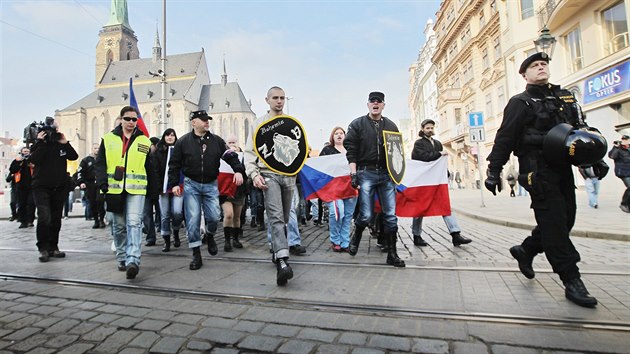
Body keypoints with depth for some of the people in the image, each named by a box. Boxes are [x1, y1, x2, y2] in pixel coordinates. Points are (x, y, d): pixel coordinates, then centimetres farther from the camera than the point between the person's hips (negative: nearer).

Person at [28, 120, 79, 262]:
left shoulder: (61, 145, 8)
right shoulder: (38, 145, 0)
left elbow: (74, 156, -5)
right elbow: (34, 160, -17)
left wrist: (65, 143, -13)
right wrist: (41, 142, -17)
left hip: (60, 188, 3)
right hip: (41, 187, -3)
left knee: (56, 219, 9)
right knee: (44, 218, -16)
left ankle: (53, 247, 19)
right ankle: (43, 248, -3)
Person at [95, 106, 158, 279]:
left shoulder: (144, 141, 7)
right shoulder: (108, 138, 7)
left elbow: (150, 169, 9)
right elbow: (100, 163, 4)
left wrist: (153, 191, 9)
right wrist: (102, 183, -11)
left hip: (136, 189, -2)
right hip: (115, 189, 2)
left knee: (134, 223, -14)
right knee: (119, 226, 12)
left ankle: (132, 261, -16)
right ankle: (122, 258, 27)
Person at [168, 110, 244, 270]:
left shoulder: (216, 140, 4)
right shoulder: (183, 141, 0)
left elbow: (231, 156, 1)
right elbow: (174, 164, 4)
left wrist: (238, 170, -16)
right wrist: (174, 184, -3)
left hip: (211, 185, 1)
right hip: (191, 185, -1)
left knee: (214, 216, -5)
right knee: (193, 219, -2)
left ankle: (210, 235, 31)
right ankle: (196, 255, 10)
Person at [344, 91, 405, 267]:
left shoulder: (391, 126, 14)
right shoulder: (357, 124, 4)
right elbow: (351, 150, -3)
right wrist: (353, 174, -10)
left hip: (386, 174, 4)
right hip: (366, 173, -3)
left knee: (390, 215, 1)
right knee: (366, 215, -5)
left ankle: (392, 254, 12)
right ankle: (355, 238, 27)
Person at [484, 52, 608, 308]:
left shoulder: (565, 97, 19)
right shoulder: (521, 103, -1)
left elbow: (581, 130, 22)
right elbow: (504, 139, -9)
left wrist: (595, 158, 14)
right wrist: (493, 171, -15)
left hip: (562, 169, 7)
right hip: (538, 170, -7)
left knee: (565, 220, 10)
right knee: (554, 222, -6)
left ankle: (525, 250, 29)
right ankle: (572, 281, 2)